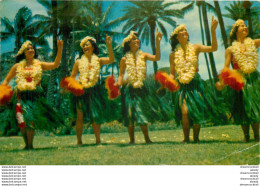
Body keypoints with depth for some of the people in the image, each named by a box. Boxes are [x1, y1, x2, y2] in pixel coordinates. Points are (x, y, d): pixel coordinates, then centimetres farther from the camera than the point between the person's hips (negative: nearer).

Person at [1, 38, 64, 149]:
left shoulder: (39, 65, 10)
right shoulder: (17, 66, 12)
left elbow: (55, 64, -3)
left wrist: (60, 49, -9)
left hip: (35, 96, -1)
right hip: (22, 97, 1)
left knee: (30, 120, -10)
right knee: (22, 122, -4)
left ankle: (30, 144, 3)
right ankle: (27, 144, 12)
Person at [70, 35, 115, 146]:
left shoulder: (98, 60, 8)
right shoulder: (78, 62, 9)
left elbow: (111, 60, -9)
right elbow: (72, 77, 10)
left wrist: (109, 45, -17)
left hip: (94, 90, 0)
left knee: (95, 116, 3)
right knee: (80, 116, -1)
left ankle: (98, 140, 15)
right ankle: (79, 141, 8)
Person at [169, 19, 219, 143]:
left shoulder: (195, 48, 5)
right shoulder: (173, 54, 6)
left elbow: (213, 48, -8)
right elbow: (172, 73, 11)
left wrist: (213, 31, -16)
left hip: (196, 84, 1)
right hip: (182, 86, -1)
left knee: (197, 111, -2)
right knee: (185, 111, -16)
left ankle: (196, 138, 15)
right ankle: (186, 138, -3)